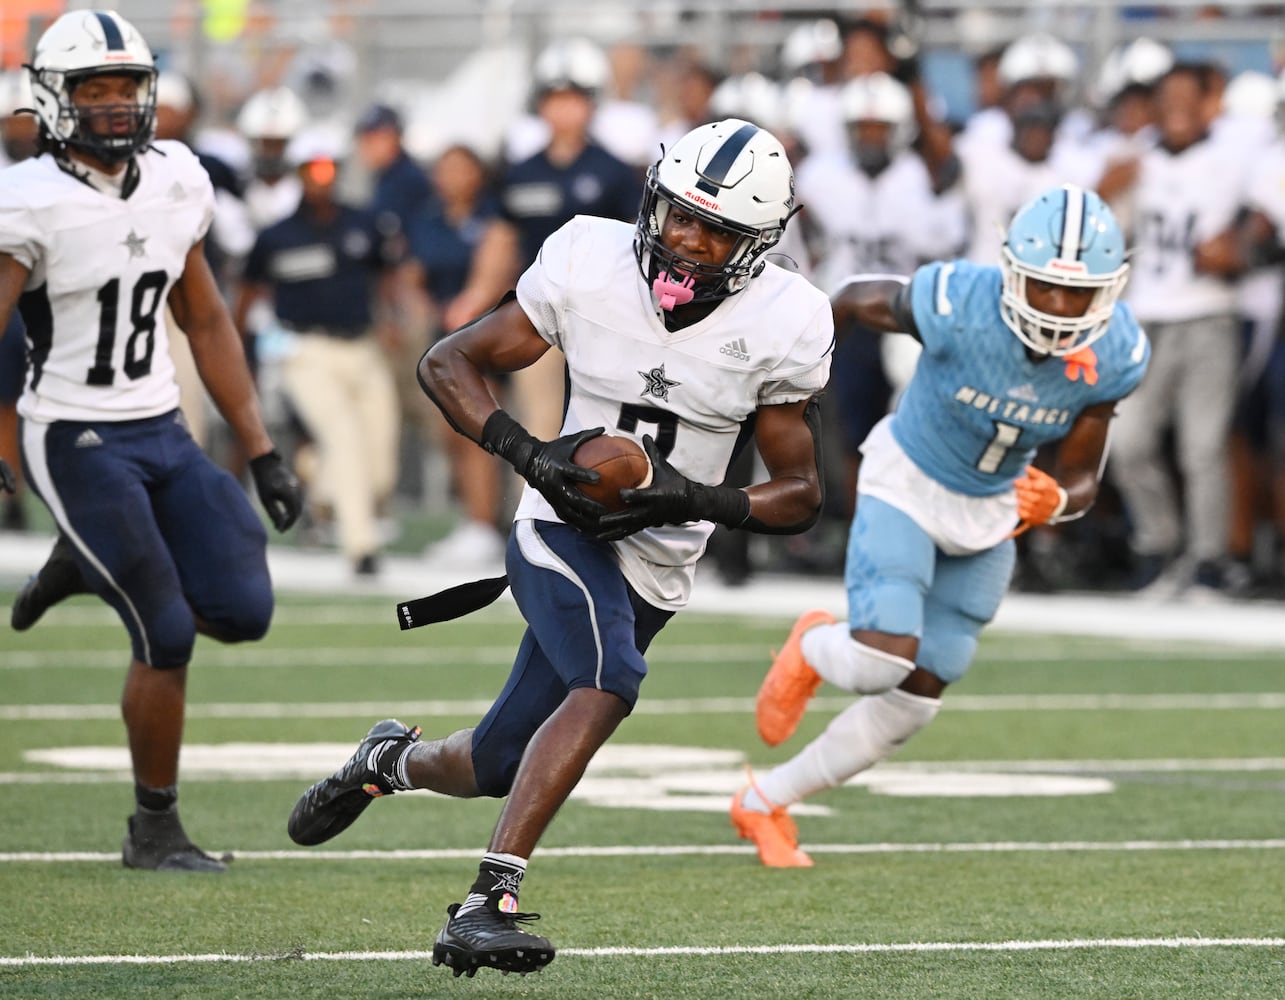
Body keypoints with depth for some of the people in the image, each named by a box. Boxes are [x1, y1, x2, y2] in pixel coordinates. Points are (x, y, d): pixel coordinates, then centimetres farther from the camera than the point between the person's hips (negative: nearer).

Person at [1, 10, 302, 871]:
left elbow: (207, 324, 14)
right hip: (76, 441, -6)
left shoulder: (174, 184, 5)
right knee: (168, 637, -10)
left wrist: (262, 453, 12)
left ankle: (87, 567, 21)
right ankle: (155, 831, 8)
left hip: (163, 434, 6)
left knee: (243, 612, -5)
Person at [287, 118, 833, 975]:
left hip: (656, 567, 3)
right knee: (607, 682, -33)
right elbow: (448, 363, -3)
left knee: (497, 768, 11)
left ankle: (395, 759, 46)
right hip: (564, 528, -3)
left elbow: (800, 493, -2)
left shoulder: (781, 325, -10)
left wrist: (693, 502, -22)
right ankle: (490, 900, -34)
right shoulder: (590, 264, -12)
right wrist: (528, 453, -21)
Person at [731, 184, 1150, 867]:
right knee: (881, 662, -24)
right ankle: (812, 650, 15)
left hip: (991, 513, 4)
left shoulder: (1113, 355, -21)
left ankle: (765, 805, 28)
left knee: (911, 704, 8)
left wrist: (1053, 501, -36)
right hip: (907, 485, -4)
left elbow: (1081, 481, -12)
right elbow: (860, 297, -10)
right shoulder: (957, 306, -32)